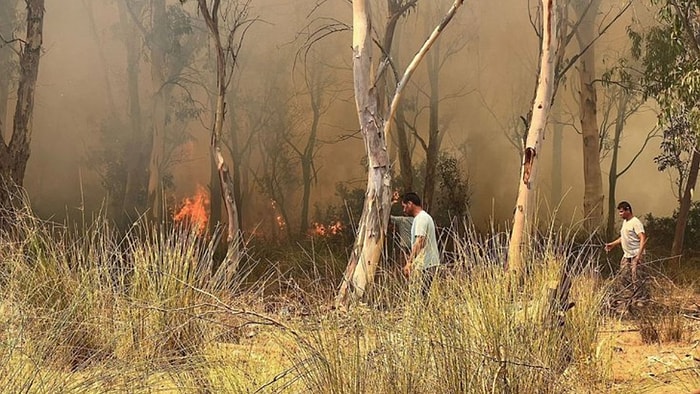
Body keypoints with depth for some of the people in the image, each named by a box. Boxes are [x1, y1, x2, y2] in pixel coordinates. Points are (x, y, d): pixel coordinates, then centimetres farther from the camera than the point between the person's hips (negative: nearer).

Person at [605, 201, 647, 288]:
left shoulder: (636, 222, -15)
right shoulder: (624, 222, 15)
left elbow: (643, 239, -22)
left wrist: (639, 255, -31)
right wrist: (612, 244, 21)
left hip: (635, 255, -9)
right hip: (626, 255, 9)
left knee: (635, 278, -11)